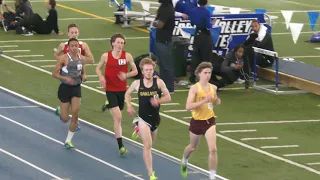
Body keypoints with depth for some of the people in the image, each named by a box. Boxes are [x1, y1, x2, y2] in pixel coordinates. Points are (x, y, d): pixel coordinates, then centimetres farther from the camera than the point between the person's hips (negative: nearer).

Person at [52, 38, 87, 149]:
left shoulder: (81, 58, 3)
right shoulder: (64, 58, -12)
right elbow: (54, 73, -10)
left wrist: (83, 76, -5)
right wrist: (66, 78, -24)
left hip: (76, 88, 4)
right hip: (65, 88, -4)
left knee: (75, 114, -8)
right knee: (65, 119, 1)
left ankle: (68, 141, 5)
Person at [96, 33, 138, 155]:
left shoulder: (127, 56, -6)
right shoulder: (106, 56, -7)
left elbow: (135, 71, 2)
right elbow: (98, 68, 8)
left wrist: (126, 75, -18)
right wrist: (101, 77, -13)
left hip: (122, 90, 3)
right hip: (110, 90, -3)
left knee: (117, 117, 19)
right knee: (118, 118, -12)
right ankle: (120, 146, -10)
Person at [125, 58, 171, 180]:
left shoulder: (159, 82, -8)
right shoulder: (137, 84, -7)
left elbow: (168, 97, -3)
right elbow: (127, 94, 11)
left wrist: (158, 101, -23)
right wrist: (129, 106, -6)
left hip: (155, 117, 3)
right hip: (143, 118, -3)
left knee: (150, 144, 24)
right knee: (147, 145, -13)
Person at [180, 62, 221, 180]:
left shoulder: (213, 88, -1)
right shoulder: (195, 88, -15)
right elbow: (188, 106, -25)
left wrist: (218, 101, -5)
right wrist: (204, 101, -33)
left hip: (210, 121, 2)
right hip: (197, 121, -2)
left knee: (213, 149, -14)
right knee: (193, 147, 21)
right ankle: (184, 162, 55)